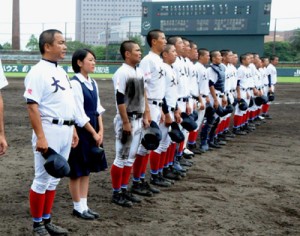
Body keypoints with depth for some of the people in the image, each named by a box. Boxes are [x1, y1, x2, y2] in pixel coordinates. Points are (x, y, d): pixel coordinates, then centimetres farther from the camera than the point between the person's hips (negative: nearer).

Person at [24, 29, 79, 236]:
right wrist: (40, 137, -23)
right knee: (42, 179, 1)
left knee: (54, 179, 14)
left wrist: (73, 129, 18)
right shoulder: (38, 72, -13)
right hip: (49, 130, -8)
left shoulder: (62, 71, 15)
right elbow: (32, 106, -18)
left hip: (65, 131, 9)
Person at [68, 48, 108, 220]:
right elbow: (79, 114, -18)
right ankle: (78, 207, 14)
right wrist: (94, 133, -13)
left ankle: (84, 205, 22)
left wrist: (100, 131, 0)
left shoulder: (93, 83, 10)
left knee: (87, 169, 13)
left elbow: (98, 109, 10)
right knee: (77, 171, 3)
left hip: (92, 130, 8)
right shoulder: (74, 83, -16)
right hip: (80, 130, -8)